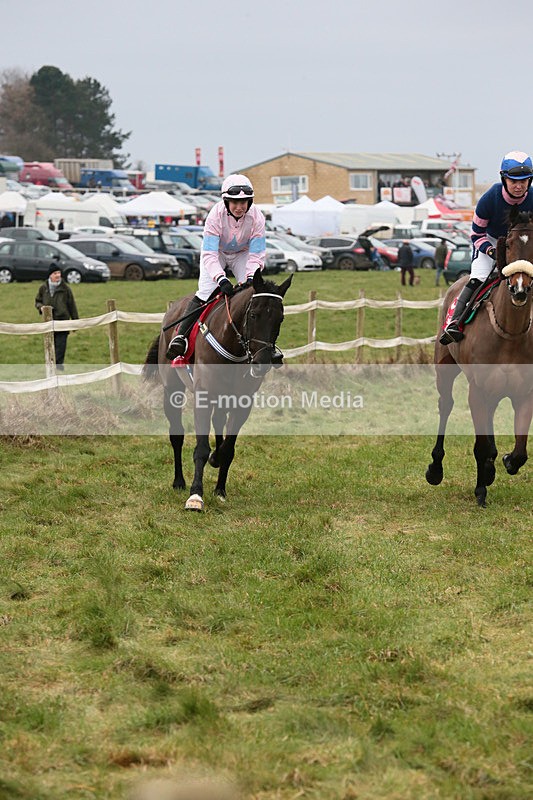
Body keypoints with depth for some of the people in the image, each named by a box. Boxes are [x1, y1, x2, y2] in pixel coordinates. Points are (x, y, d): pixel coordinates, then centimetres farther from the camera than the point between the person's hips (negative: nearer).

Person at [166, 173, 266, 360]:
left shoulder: (256, 217, -26)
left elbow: (256, 254, -22)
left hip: (242, 254, 2)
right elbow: (209, 254, -35)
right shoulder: (216, 215, -33)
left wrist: (251, 277, -40)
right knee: (206, 291, -20)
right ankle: (181, 336, -21)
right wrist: (221, 278, -49)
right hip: (216, 252, -2)